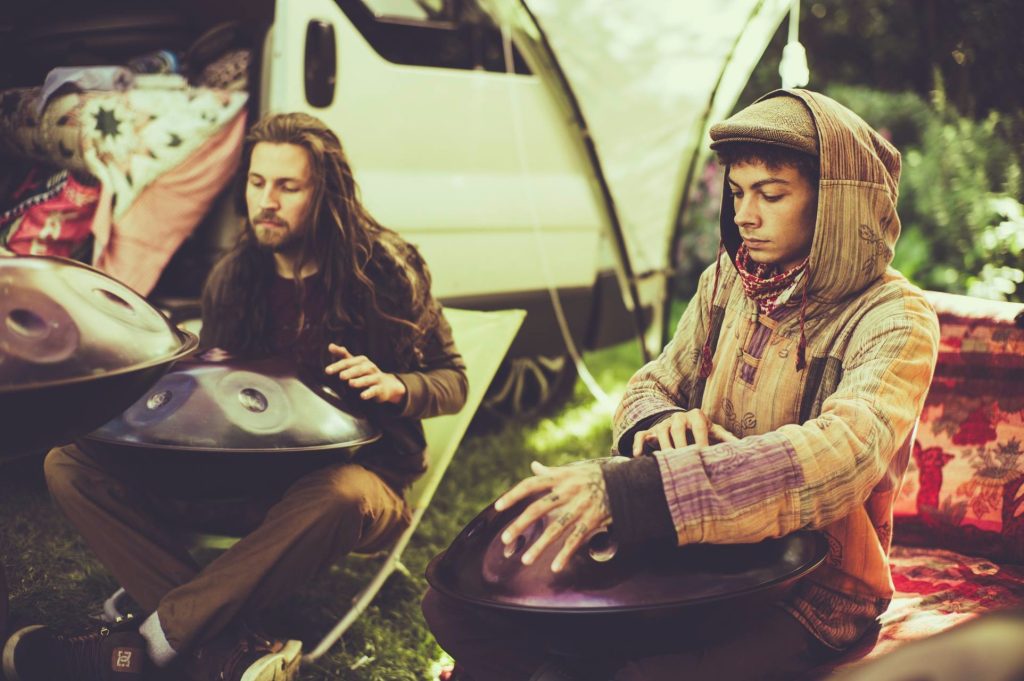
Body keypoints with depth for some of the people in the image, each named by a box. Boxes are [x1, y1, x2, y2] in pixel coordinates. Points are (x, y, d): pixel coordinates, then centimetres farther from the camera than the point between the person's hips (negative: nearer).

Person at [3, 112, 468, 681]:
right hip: (248, 474, 5)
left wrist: (394, 387, -20)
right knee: (72, 463, -16)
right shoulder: (233, 277, 7)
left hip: (354, 469, -4)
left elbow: (453, 380, 1)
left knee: (339, 497, -45)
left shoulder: (386, 269, -5)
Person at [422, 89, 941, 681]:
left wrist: (632, 487, -41)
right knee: (459, 605, -11)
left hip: (806, 593, -5)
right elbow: (651, 386, 13)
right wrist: (662, 424, -15)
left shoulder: (895, 320, -14)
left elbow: (844, 453, -32)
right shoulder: (728, 280, 6)